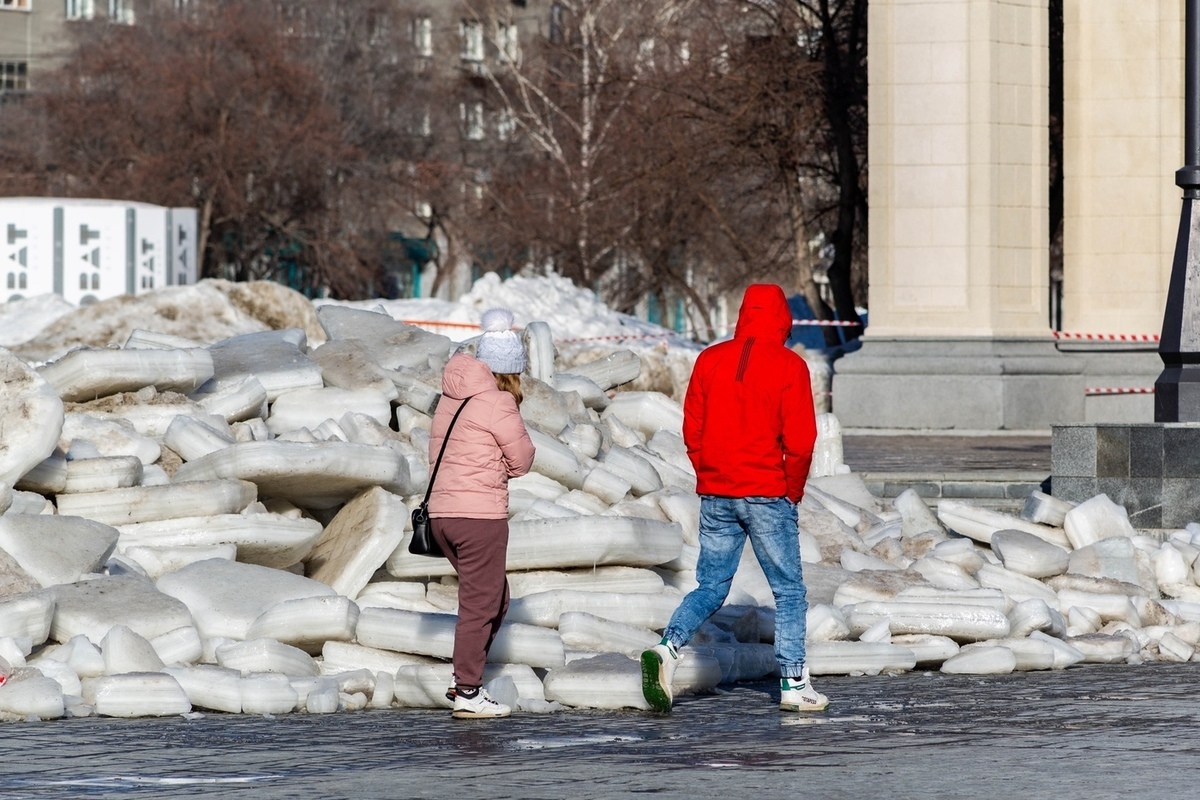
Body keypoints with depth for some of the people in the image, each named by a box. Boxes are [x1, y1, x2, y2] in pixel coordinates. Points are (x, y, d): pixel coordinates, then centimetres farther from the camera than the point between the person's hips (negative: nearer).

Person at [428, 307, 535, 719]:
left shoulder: (450, 399, 12)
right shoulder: (497, 404, -11)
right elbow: (521, 461, -4)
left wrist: (489, 465, 8)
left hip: (442, 512, 8)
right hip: (481, 515, -8)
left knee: (494, 598, 19)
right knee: (480, 604, -1)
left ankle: (464, 679, 16)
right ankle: (468, 693, 0)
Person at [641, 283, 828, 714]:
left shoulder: (710, 360, 6)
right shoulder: (788, 366, -6)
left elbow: (692, 430, 7)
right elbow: (800, 440, -9)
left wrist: (709, 478, 15)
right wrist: (792, 491, 4)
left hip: (715, 495, 4)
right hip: (768, 493, -4)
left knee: (710, 587, 10)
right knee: (789, 591, 7)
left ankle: (668, 648, -13)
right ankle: (794, 685, 5)